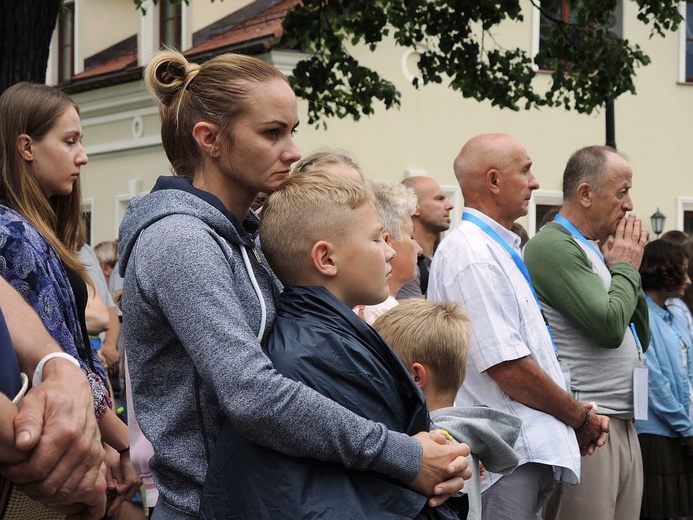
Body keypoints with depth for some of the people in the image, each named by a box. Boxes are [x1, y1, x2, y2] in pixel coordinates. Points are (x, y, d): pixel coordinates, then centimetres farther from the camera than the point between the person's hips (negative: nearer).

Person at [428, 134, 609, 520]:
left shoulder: (499, 250, 17)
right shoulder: (473, 255, -15)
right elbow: (508, 367, -20)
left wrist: (579, 416, 10)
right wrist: (580, 416, -7)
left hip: (532, 451, 10)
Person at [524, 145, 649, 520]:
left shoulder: (596, 250, 16)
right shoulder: (554, 246, -11)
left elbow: (641, 338, 20)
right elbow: (609, 326, -20)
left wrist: (626, 267, 9)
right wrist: (626, 267, -2)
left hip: (623, 425, 9)